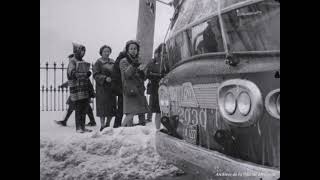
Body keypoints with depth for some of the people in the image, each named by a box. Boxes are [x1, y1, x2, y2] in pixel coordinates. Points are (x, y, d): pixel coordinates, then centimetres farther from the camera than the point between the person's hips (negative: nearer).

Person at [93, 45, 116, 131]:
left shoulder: (112, 62, 14)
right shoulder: (98, 63, -2)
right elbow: (96, 75, -10)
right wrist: (105, 78, -23)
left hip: (111, 87, 5)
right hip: (102, 87, -5)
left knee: (112, 107, 5)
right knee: (103, 106, -5)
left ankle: (107, 124, 19)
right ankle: (102, 126, 3)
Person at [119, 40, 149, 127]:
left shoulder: (137, 61, 19)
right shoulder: (124, 61, 0)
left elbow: (143, 78, 19)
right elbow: (126, 74, -16)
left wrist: (141, 70, -2)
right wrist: (133, 65, -28)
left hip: (139, 91, 7)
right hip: (130, 91, -7)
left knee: (142, 113, 7)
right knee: (130, 114, -16)